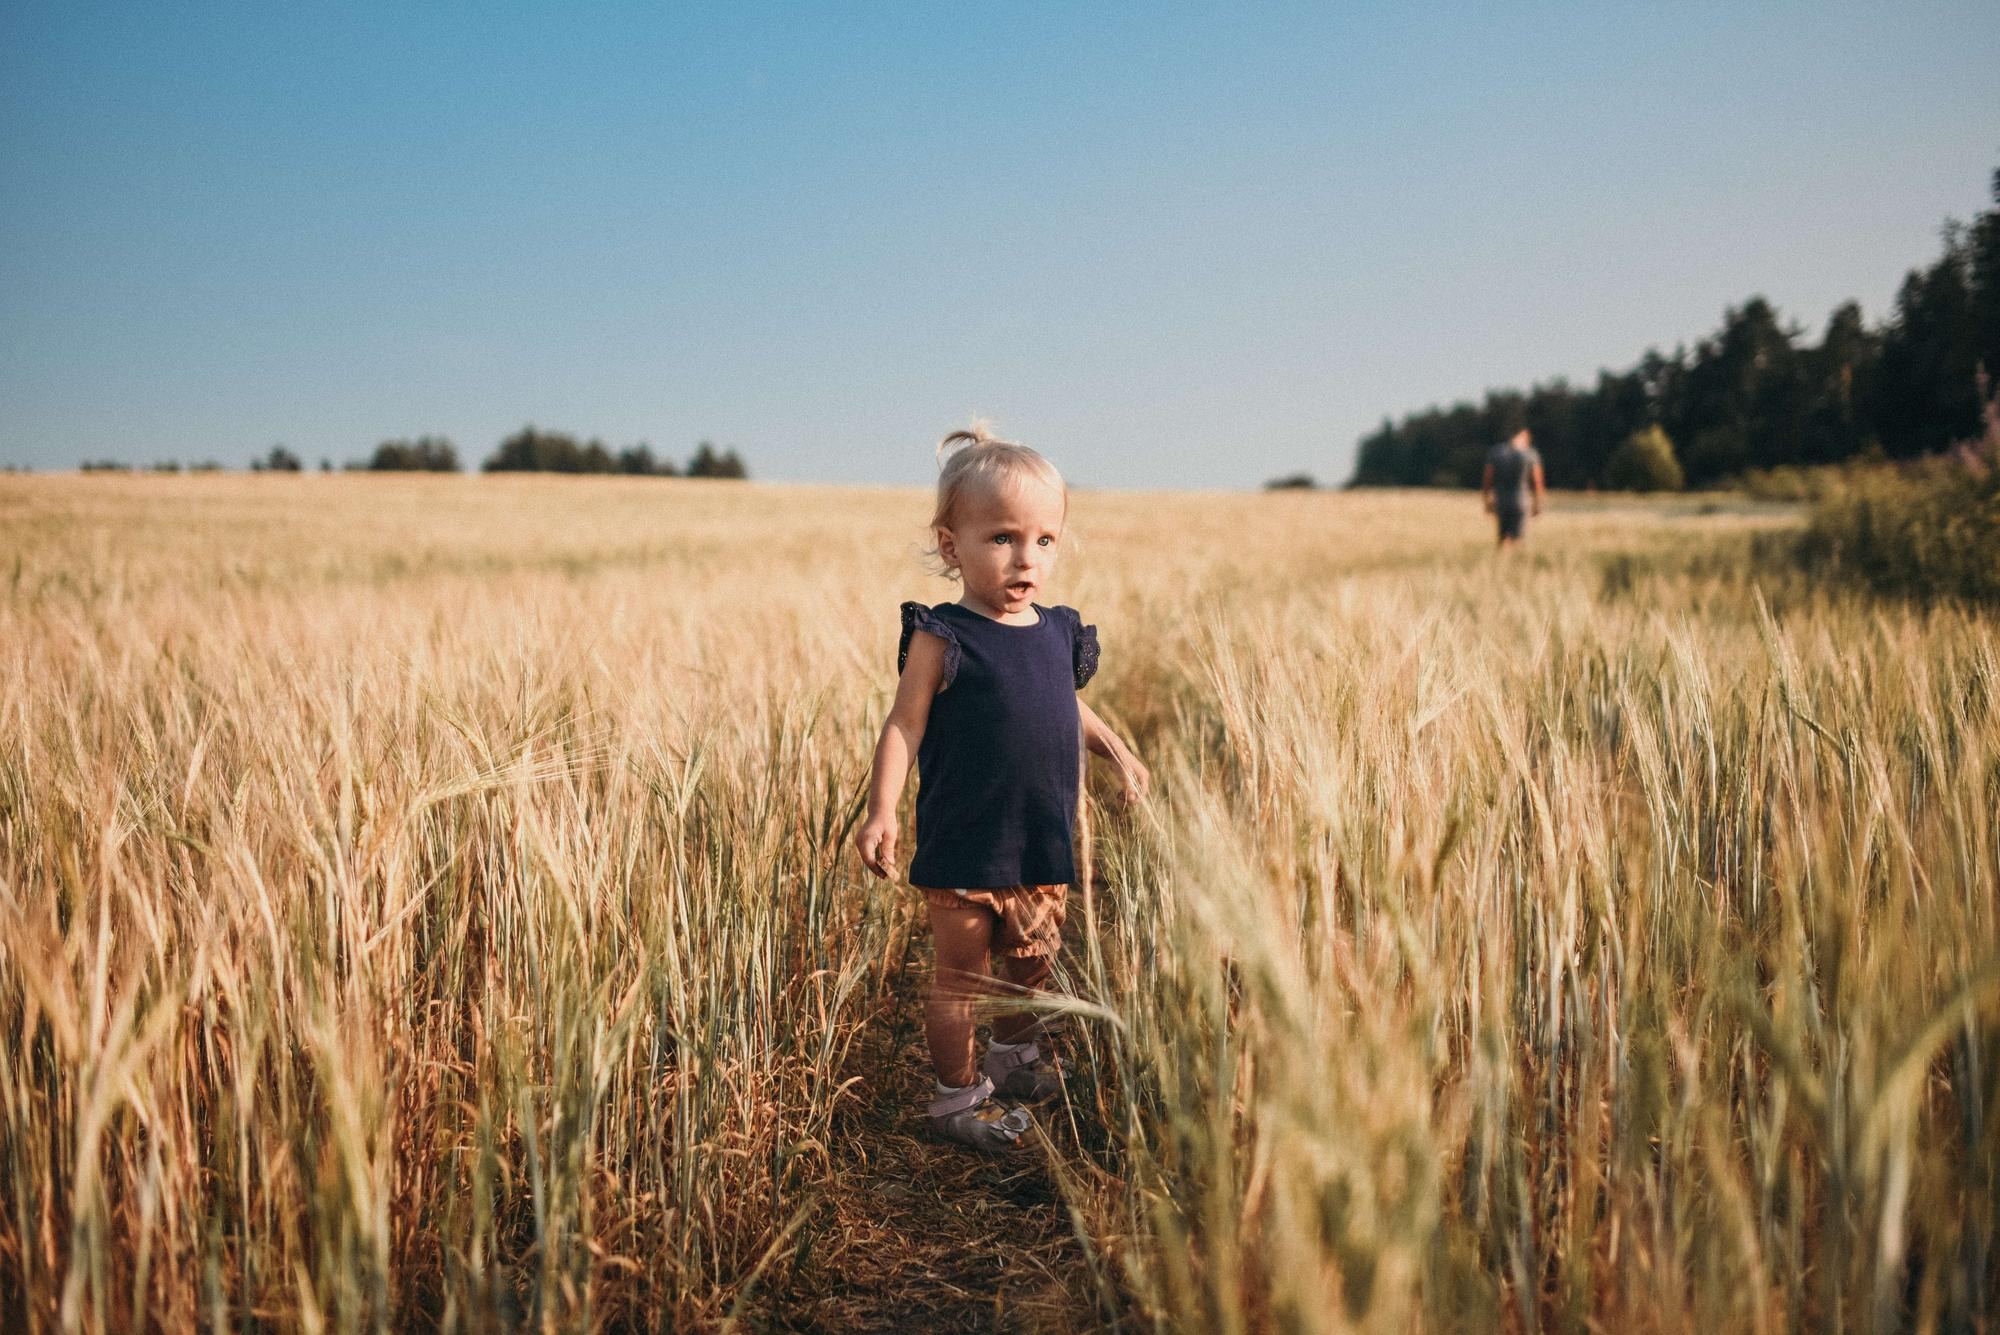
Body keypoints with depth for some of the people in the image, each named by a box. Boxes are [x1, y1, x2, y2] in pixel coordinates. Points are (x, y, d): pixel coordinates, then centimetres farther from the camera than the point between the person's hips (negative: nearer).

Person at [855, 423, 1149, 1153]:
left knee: (1031, 963, 22)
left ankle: (1015, 1054, 46)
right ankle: (957, 1094, 23)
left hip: (1044, 848, 6)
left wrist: (1118, 752, 15)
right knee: (962, 975, 6)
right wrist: (881, 811, -24)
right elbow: (904, 727, -15)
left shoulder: (1059, 634, 5)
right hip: (964, 848, -6)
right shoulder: (942, 640, -14)